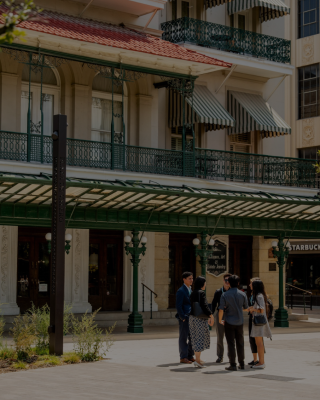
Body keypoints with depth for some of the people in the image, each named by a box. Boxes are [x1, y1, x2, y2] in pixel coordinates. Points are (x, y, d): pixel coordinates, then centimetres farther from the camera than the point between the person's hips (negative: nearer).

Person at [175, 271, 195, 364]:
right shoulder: (181, 291, -11)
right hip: (184, 318, -9)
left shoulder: (190, 290, 16)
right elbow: (178, 306, -15)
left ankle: (190, 356, 18)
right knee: (183, 337, -3)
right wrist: (183, 317, -18)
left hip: (191, 317, 9)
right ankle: (183, 357, 2)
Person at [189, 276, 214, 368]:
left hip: (192, 317, 8)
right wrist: (211, 315, -12)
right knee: (200, 337, -4)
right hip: (200, 319, -8)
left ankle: (198, 358, 23)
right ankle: (197, 360, -7)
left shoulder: (193, 293, 10)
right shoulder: (201, 293, -14)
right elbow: (204, 306, -20)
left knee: (195, 338, 14)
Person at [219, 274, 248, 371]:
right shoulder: (242, 294, -3)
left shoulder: (225, 295, -9)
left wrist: (220, 320, 5)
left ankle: (233, 365, -1)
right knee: (240, 343, 12)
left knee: (231, 344, 0)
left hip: (229, 322, -2)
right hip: (239, 322, 3)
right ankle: (241, 363, 18)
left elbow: (221, 309, -11)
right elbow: (246, 308, 8)